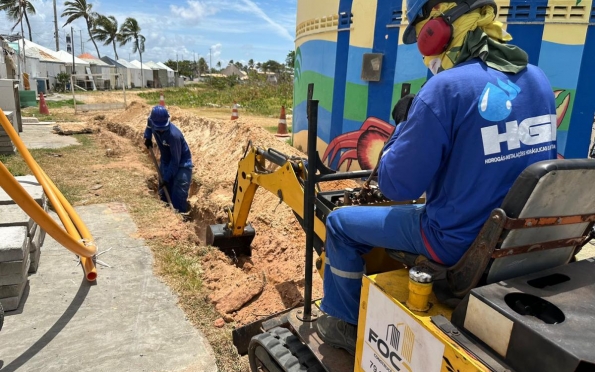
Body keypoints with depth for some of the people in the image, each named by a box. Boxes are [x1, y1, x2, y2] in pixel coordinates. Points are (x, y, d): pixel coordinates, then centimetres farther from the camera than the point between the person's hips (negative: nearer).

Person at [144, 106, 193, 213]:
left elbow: (176, 160, -27)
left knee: (178, 197, -17)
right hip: (166, 161, 7)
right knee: (164, 194, 14)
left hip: (181, 164, -7)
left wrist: (167, 178, -24)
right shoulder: (152, 121, -14)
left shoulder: (174, 134, -35)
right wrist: (148, 137, 4)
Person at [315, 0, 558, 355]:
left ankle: (344, 324, 26)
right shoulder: (538, 80, 3)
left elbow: (396, 184, -19)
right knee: (425, 202, 35)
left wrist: (405, 125, -3)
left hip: (459, 241, -8)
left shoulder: (447, 87, -22)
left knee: (340, 223, 9)